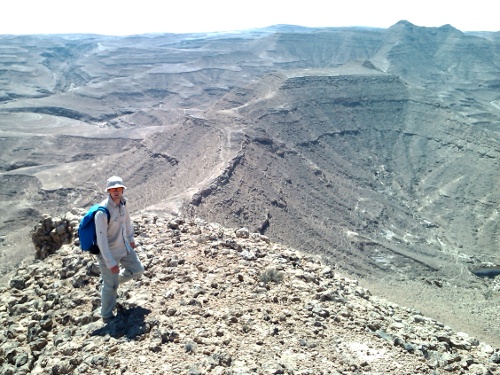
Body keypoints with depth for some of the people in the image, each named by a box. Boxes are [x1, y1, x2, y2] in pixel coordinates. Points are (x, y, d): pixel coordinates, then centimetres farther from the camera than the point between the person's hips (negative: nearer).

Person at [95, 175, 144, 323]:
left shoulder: (122, 202, -7)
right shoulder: (102, 212, -29)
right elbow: (101, 240, -27)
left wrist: (131, 238, 22)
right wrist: (110, 263, -23)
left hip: (124, 247, 7)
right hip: (109, 252, -7)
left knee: (137, 270, 18)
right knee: (111, 286, 6)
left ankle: (112, 281, 38)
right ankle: (107, 315, 29)